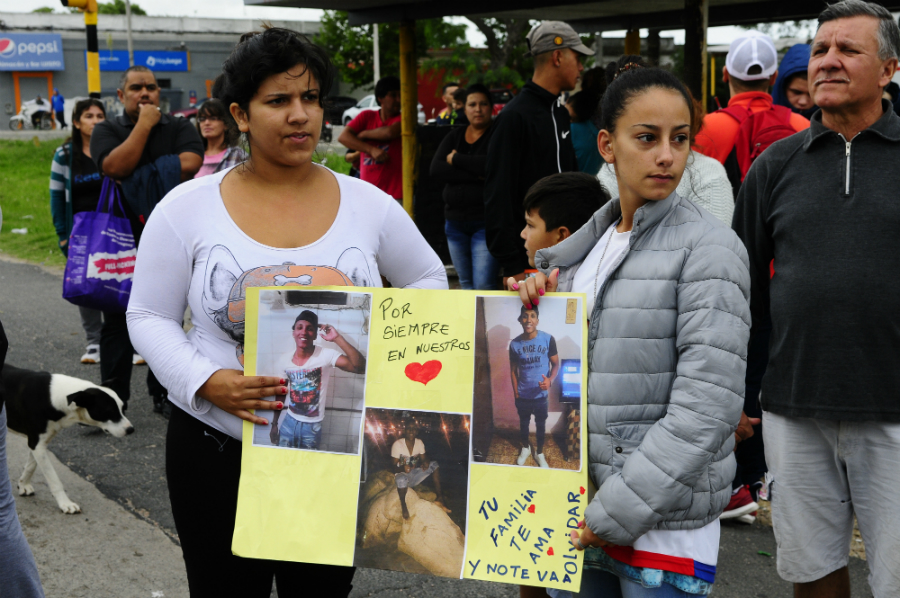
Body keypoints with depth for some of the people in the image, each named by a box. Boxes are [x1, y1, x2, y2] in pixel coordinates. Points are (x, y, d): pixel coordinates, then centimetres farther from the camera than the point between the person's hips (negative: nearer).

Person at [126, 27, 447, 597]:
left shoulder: (368, 204, -1)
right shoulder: (187, 208, -5)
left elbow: (429, 278, 12)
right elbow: (150, 317, -1)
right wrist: (208, 382, -17)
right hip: (217, 448, -1)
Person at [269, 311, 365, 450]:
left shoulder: (326, 356, -18)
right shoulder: (286, 360, -4)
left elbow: (360, 367, -33)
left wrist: (337, 338, -35)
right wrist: (274, 424, 15)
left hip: (312, 427, -3)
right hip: (289, 422, 3)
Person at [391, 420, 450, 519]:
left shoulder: (419, 443, 1)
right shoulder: (397, 444, -14)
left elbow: (424, 459, 2)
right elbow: (395, 467, -14)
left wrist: (426, 463, -24)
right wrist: (403, 468, -38)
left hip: (414, 476, 6)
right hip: (402, 475, -6)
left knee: (434, 464, -12)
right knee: (401, 479, -41)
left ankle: (439, 498, -17)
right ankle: (403, 505, -17)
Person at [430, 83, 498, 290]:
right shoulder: (455, 136, 12)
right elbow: (436, 170, -2)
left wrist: (456, 159, -8)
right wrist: (476, 176, -14)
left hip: (485, 222, -6)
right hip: (455, 221, 6)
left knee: (484, 286, -13)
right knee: (465, 285, 12)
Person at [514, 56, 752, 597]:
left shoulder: (710, 247, -10)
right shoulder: (587, 244, 9)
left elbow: (708, 406, -18)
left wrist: (617, 511, -19)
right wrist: (533, 310, -3)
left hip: (665, 527, -5)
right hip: (575, 512, 6)